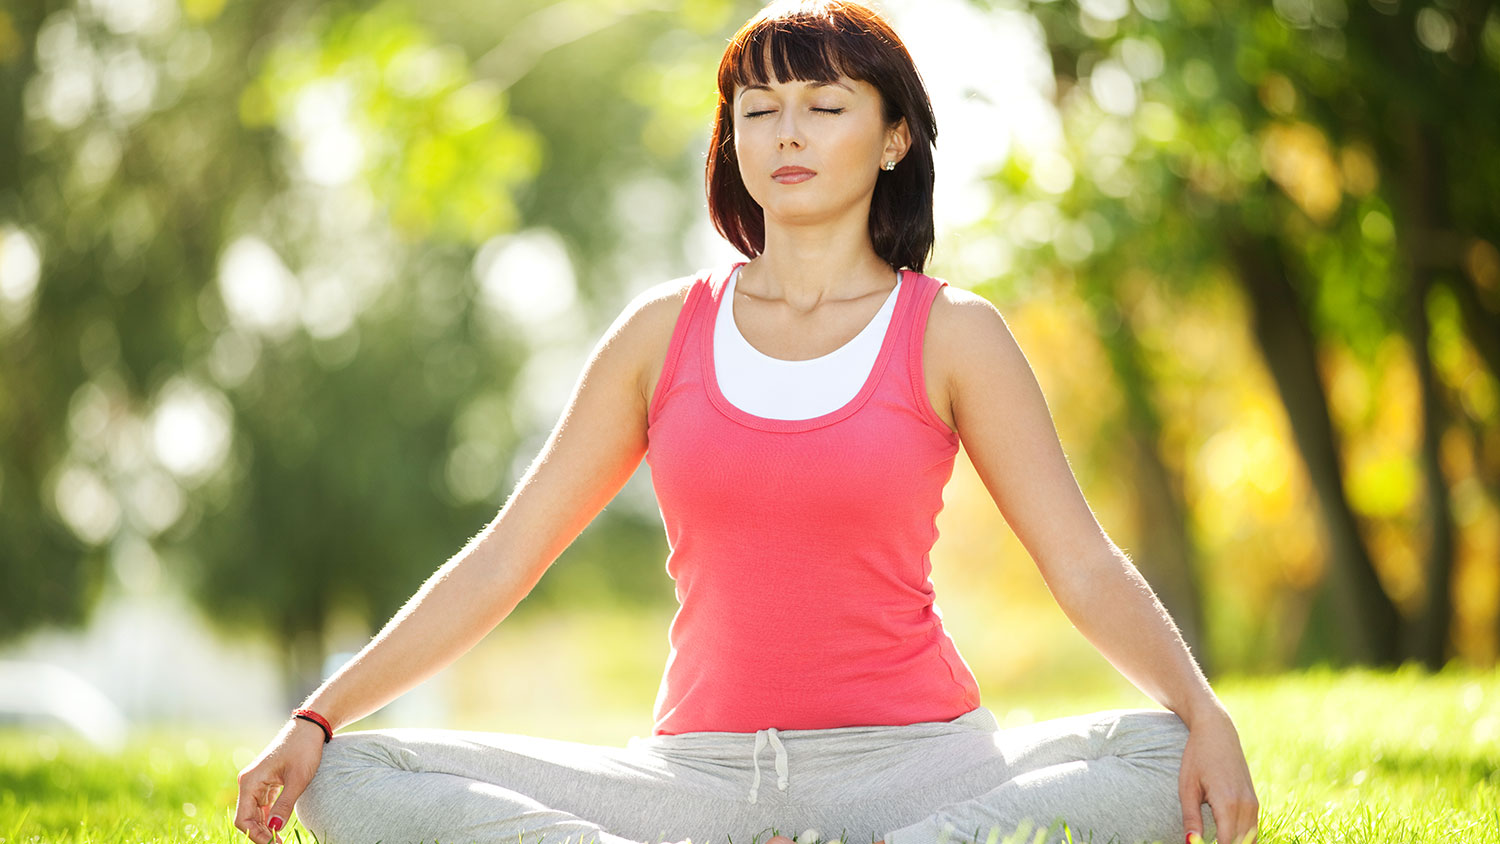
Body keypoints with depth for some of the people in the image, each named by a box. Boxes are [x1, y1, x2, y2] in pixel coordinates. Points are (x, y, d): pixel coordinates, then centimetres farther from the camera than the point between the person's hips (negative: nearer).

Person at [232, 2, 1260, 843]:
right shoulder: (666, 330, 9)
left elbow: (1085, 567, -2)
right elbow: (503, 558, 9)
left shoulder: (949, 333, 3)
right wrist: (318, 720, 1)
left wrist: (1206, 714, -21)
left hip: (909, 758, -2)